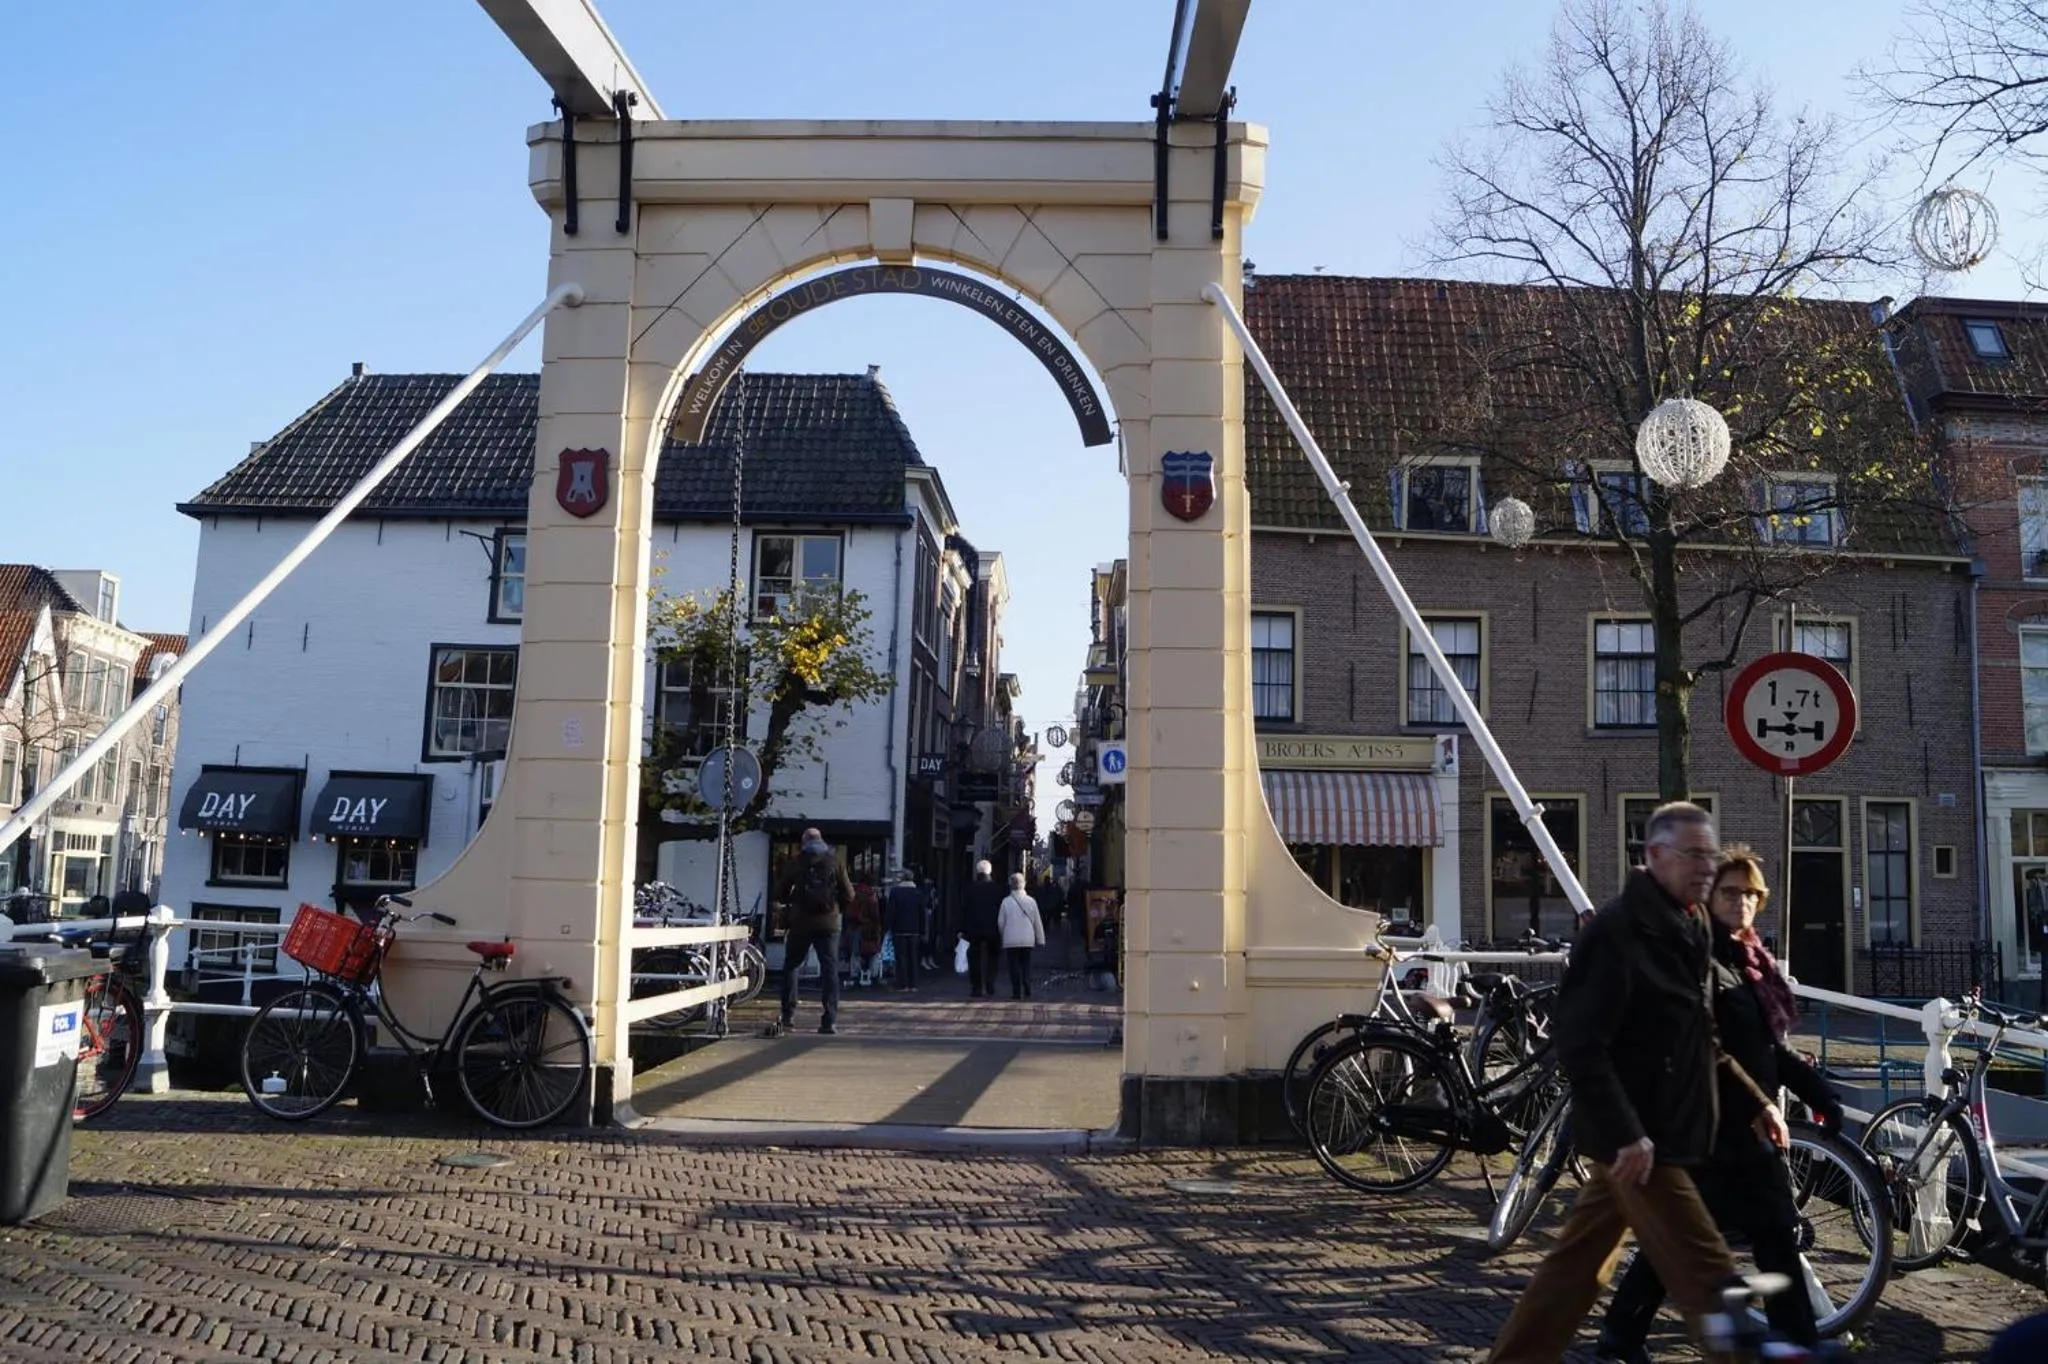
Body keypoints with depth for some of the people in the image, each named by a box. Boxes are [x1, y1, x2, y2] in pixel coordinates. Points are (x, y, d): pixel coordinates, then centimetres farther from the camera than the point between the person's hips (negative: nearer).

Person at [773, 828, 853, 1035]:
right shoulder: (834, 862, 3)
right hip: (828, 923, 0)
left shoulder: (797, 864, 3)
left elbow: (782, 894, 7)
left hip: (801, 923, 0)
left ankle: (788, 1016, 10)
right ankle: (830, 1021, -8)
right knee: (830, 969, 1)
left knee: (791, 966, 15)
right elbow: (849, 895, 2)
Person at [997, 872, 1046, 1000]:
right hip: (1028, 940, 2)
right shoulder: (1031, 901, -2)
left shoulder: (1006, 901, -7)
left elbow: (1000, 922, -1)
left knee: (1014, 966, 3)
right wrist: (1040, 939, 12)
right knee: (1026, 965, 12)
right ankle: (1027, 991, 9)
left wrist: (1003, 935, 17)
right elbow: (1037, 922, 3)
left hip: (1011, 940, -2)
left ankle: (1017, 992, 0)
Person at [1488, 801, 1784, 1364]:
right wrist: (1624, 1132, -26)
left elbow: (1699, 1044, 23)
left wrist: (1753, 1103, 15)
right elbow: (1578, 1042, -23)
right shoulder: (1618, 929, -16)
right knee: (1707, 1277, -4)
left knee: (1576, 1263, 14)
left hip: (1662, 1131, 9)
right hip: (1639, 1140, -9)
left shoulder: (1686, 930, 13)